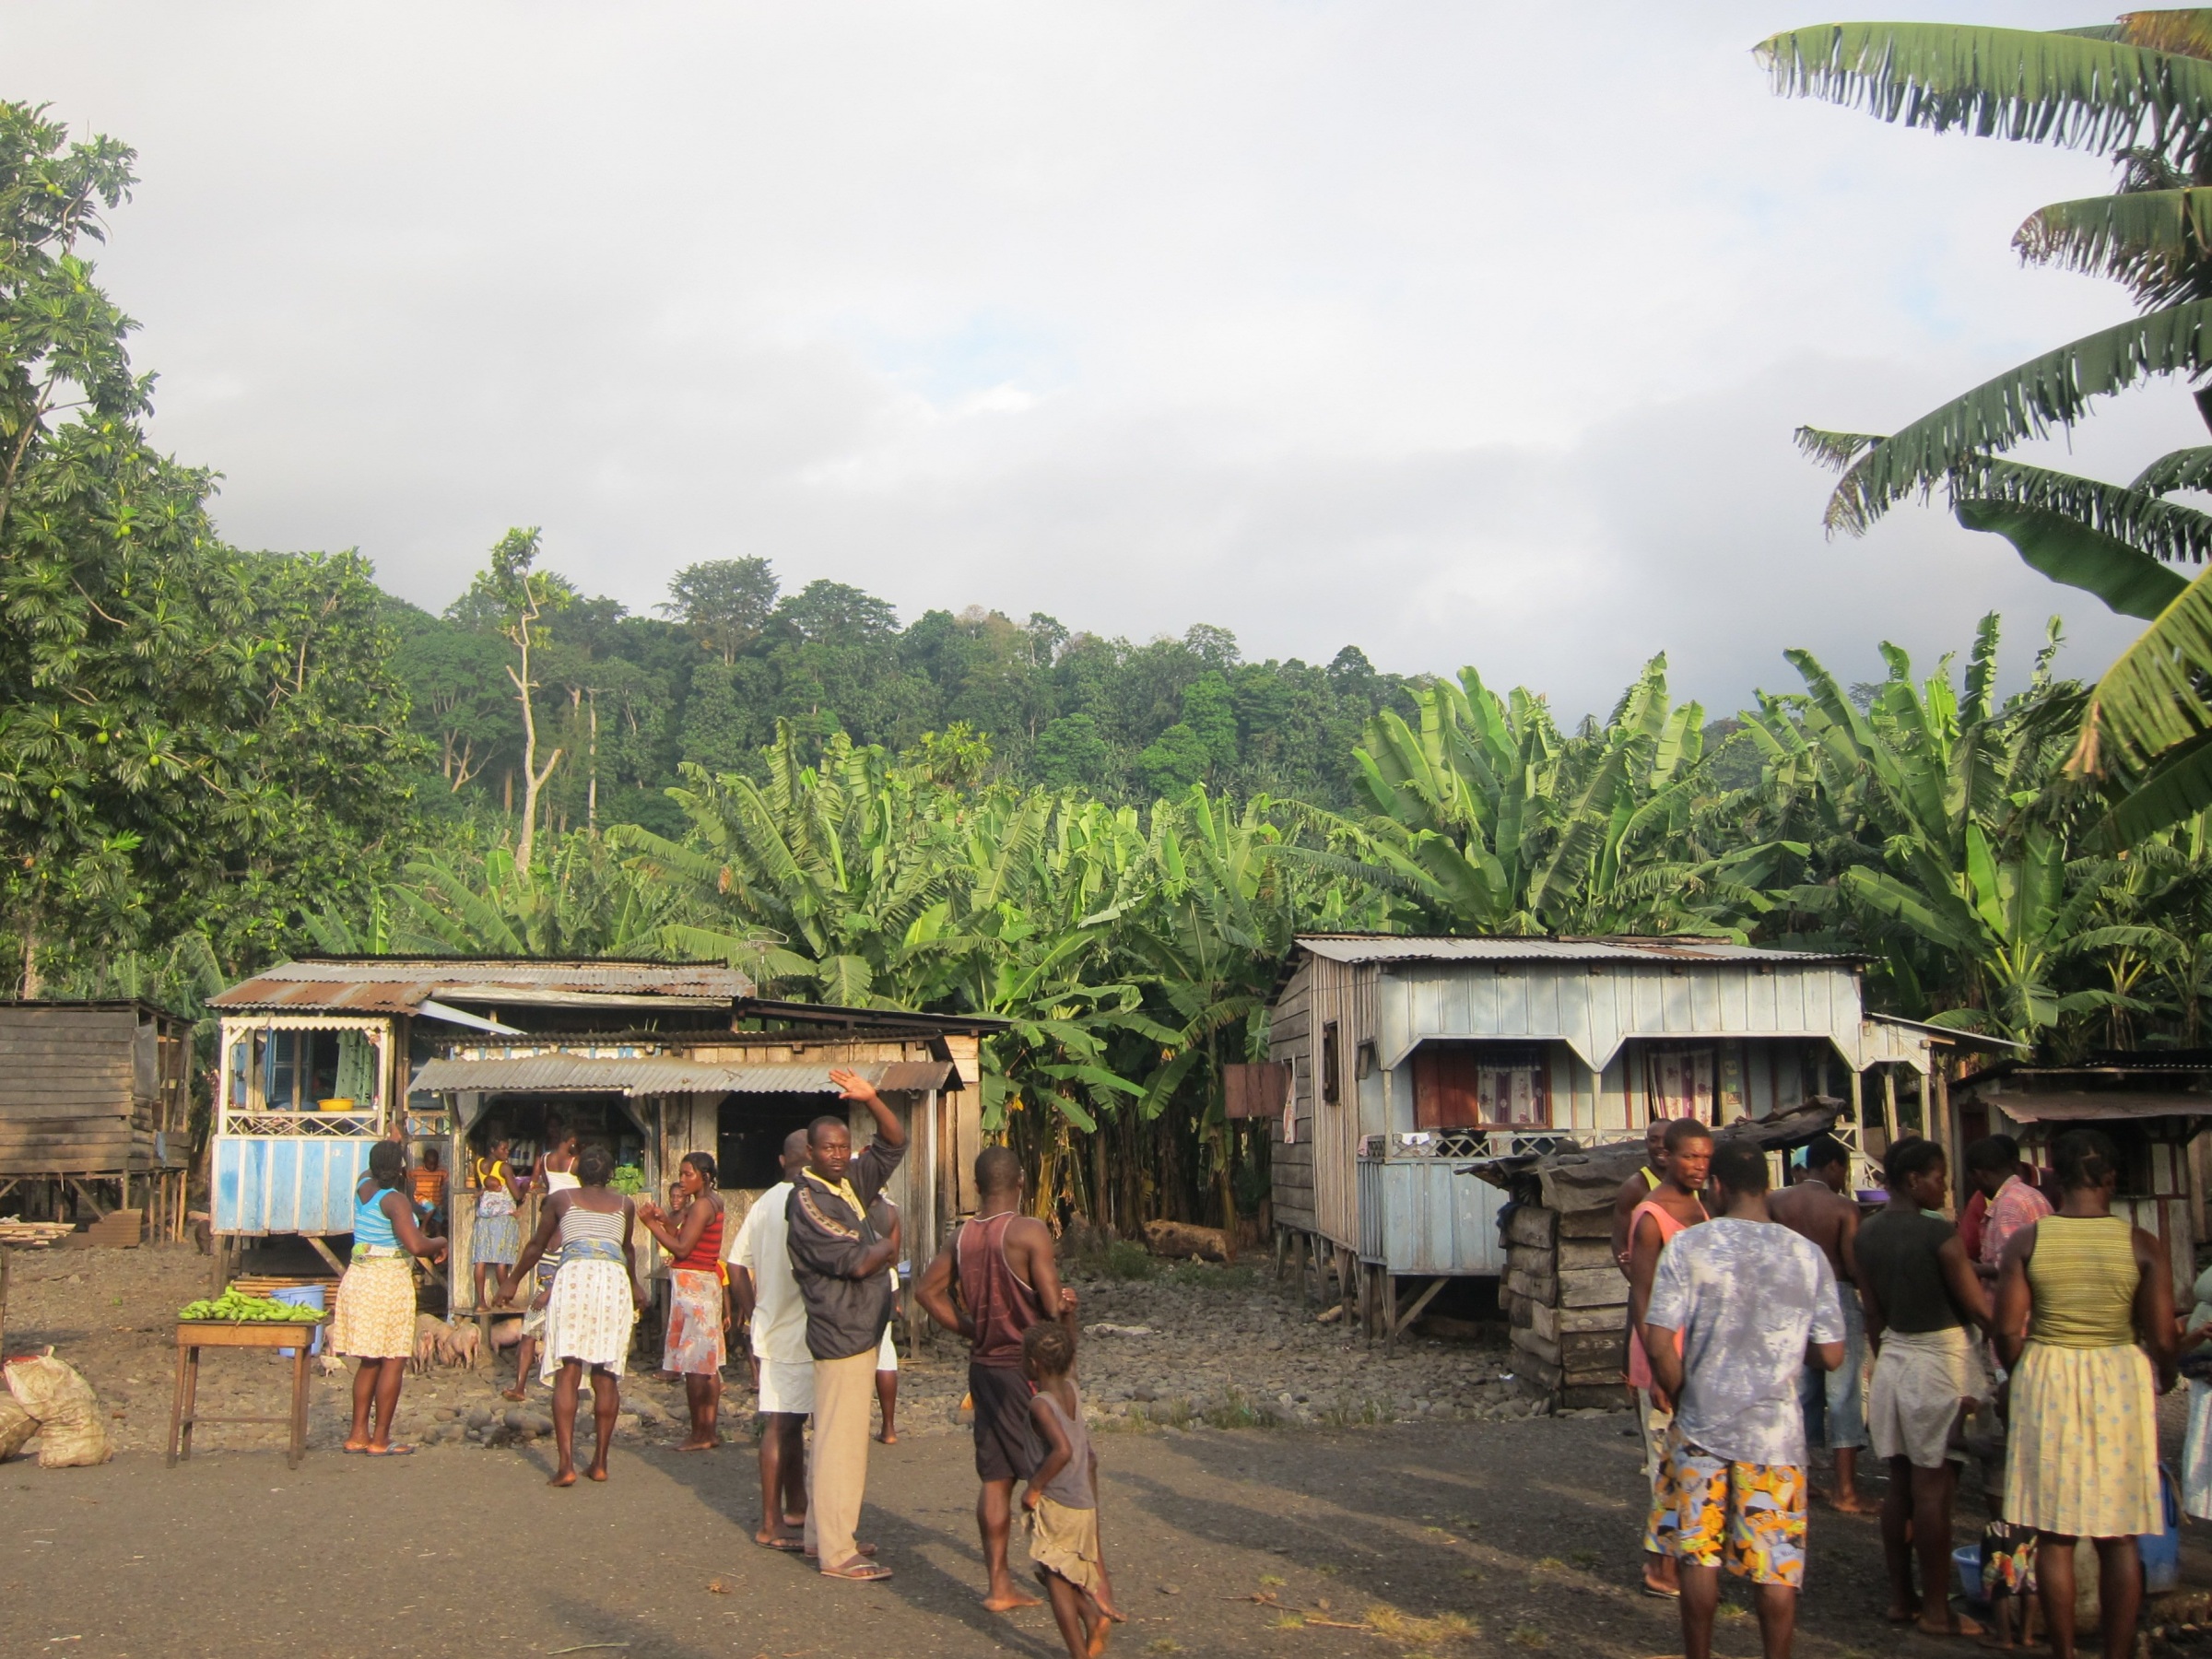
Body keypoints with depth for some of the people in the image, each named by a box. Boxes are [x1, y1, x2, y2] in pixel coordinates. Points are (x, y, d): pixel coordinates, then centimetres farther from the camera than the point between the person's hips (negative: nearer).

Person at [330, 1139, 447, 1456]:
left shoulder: (363, 1186, 6)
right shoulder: (395, 1200, -15)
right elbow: (415, 1245, -25)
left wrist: (389, 1146, 40)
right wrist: (439, 1243, -7)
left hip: (358, 1276, 8)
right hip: (389, 1280, -8)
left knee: (370, 1361, 15)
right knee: (393, 1361, -1)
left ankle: (358, 1434, 16)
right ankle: (380, 1440, 0)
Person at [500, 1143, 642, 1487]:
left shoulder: (561, 1198, 17)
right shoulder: (624, 1205, 23)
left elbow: (537, 1245, 26)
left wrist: (511, 1280, 42)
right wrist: (634, 1285, 57)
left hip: (575, 1276, -2)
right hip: (615, 1280, 2)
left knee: (567, 1372, -4)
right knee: (606, 1375, 7)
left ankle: (566, 1464, -13)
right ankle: (600, 1462, 10)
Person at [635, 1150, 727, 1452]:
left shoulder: (702, 1205, -14)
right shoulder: (711, 1203, 16)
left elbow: (682, 1249, -19)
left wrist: (651, 1224, -13)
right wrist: (665, 1222, 7)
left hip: (692, 1284, -10)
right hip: (705, 1282, 10)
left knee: (694, 1364, -7)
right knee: (707, 1364, 11)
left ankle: (699, 1435, -5)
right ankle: (711, 1431, 14)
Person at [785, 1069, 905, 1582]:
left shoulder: (851, 1182, 9)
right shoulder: (806, 1201, -15)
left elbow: (894, 1143, 14)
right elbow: (856, 1261, -22)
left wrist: (872, 1100, -2)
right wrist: (891, 1243, -3)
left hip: (860, 1332, 9)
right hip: (842, 1335, -9)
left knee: (838, 1438, 15)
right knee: (842, 1443, -7)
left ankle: (822, 1534, 25)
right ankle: (837, 1554, -3)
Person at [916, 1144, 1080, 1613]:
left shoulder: (961, 1237, 4)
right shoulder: (1030, 1231, -16)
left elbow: (928, 1290, 14)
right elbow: (1056, 1306, -19)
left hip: (985, 1368, 6)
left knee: (996, 1477, 11)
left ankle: (999, 1586, 14)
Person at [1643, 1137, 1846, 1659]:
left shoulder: (1688, 1246, -9)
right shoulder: (1807, 1255, -4)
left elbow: (1659, 1342, -13)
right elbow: (1832, 1355, -2)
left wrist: (1680, 1398, 3)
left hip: (1701, 1426, 0)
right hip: (1775, 1432, 0)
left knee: (1699, 1555, 13)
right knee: (1776, 1566, 9)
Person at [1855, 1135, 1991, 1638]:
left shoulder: (1868, 1234, 5)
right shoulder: (1939, 1234, -16)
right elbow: (1979, 1308, -12)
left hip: (1893, 1358, 7)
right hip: (1942, 1359, -7)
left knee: (1900, 1484, 12)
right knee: (1934, 1489, -2)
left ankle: (1901, 1598, 19)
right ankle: (1937, 1610, 5)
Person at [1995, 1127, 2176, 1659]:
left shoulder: (2026, 1241, -5)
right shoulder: (2142, 1244, -6)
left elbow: (2008, 1332, -6)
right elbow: (2162, 1340, -6)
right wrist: (2161, 1384, 15)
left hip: (2047, 1382, 1)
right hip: (2120, 1382, 0)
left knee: (2054, 1535, 9)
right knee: (2119, 1537, 9)